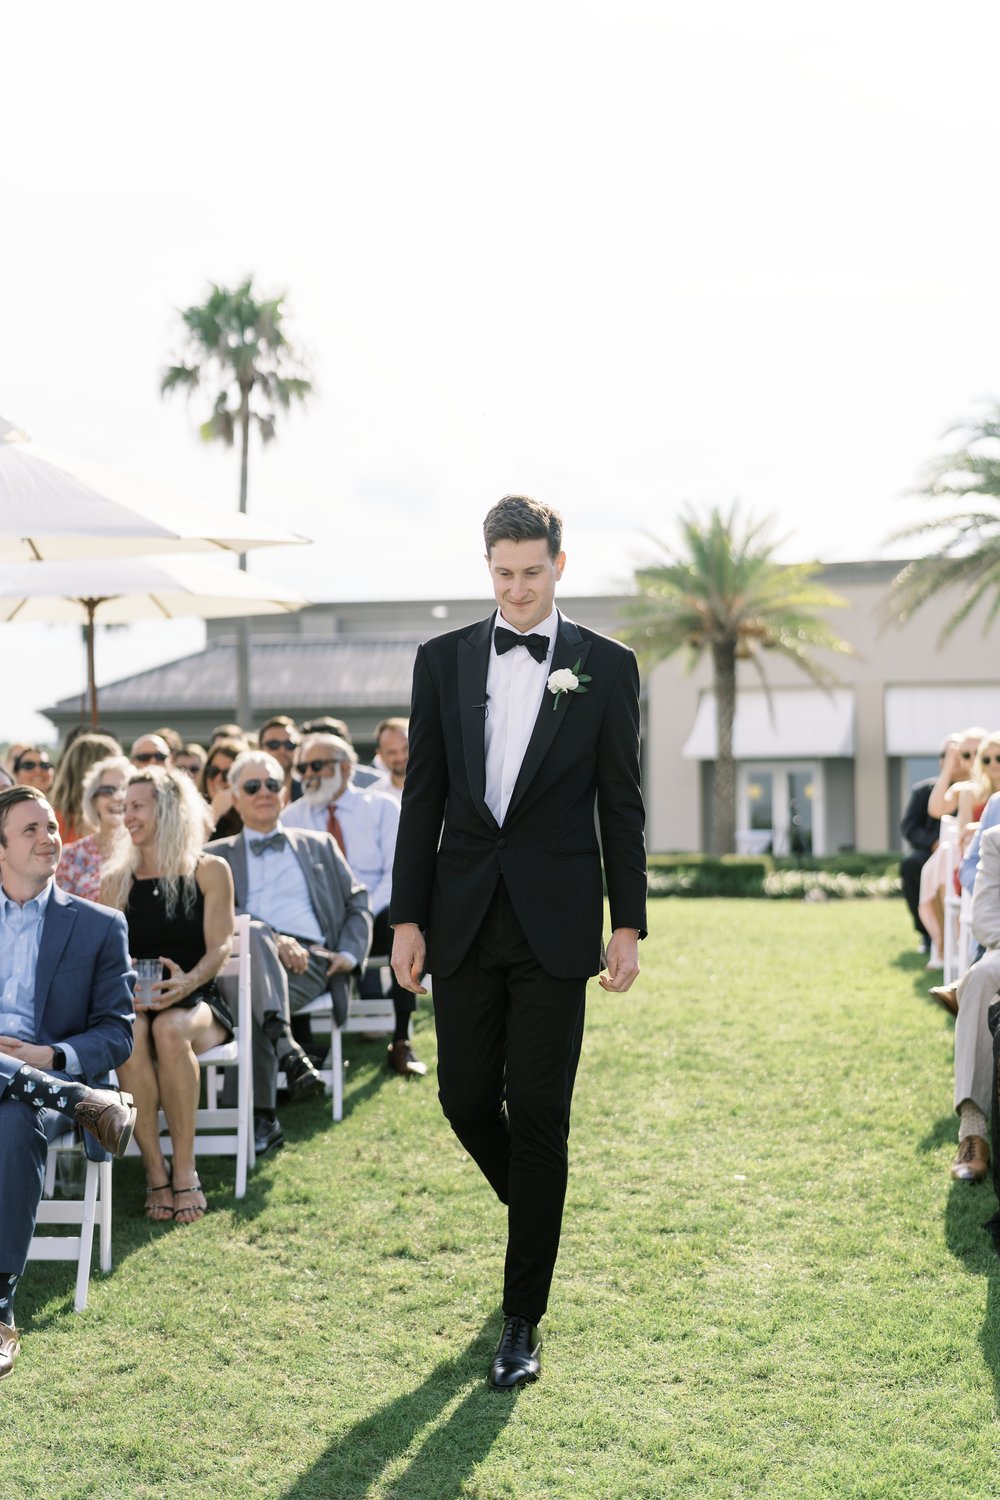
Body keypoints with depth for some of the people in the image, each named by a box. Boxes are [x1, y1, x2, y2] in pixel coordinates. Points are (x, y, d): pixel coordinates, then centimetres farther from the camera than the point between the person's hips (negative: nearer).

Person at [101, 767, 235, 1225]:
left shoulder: (209, 872, 6)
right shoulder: (116, 881, 13)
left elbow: (219, 948, -3)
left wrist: (187, 982, -24)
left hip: (197, 1002, -1)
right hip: (132, 1003, 2)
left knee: (170, 1028, -37)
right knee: (129, 1033, -35)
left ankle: (185, 1168, -28)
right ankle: (154, 1171, -27)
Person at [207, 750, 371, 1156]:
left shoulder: (319, 846, 30)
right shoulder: (217, 856, 23)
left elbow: (357, 903, 25)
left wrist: (351, 953, 4)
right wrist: (271, 939, -14)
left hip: (312, 961, 1)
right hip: (248, 957, 0)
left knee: (249, 1002, -37)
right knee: (252, 937, -41)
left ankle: (261, 1117, -43)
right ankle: (285, 1048, -54)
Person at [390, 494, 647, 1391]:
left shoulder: (606, 667, 1)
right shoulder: (444, 660, 7)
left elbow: (621, 806, 2)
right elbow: (423, 797, 6)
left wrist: (629, 926, -2)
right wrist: (408, 917, 2)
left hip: (556, 926, -2)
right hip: (464, 920, 3)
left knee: (538, 1114, -2)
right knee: (466, 1099, 6)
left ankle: (524, 1319, 7)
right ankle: (533, 1208, 38)